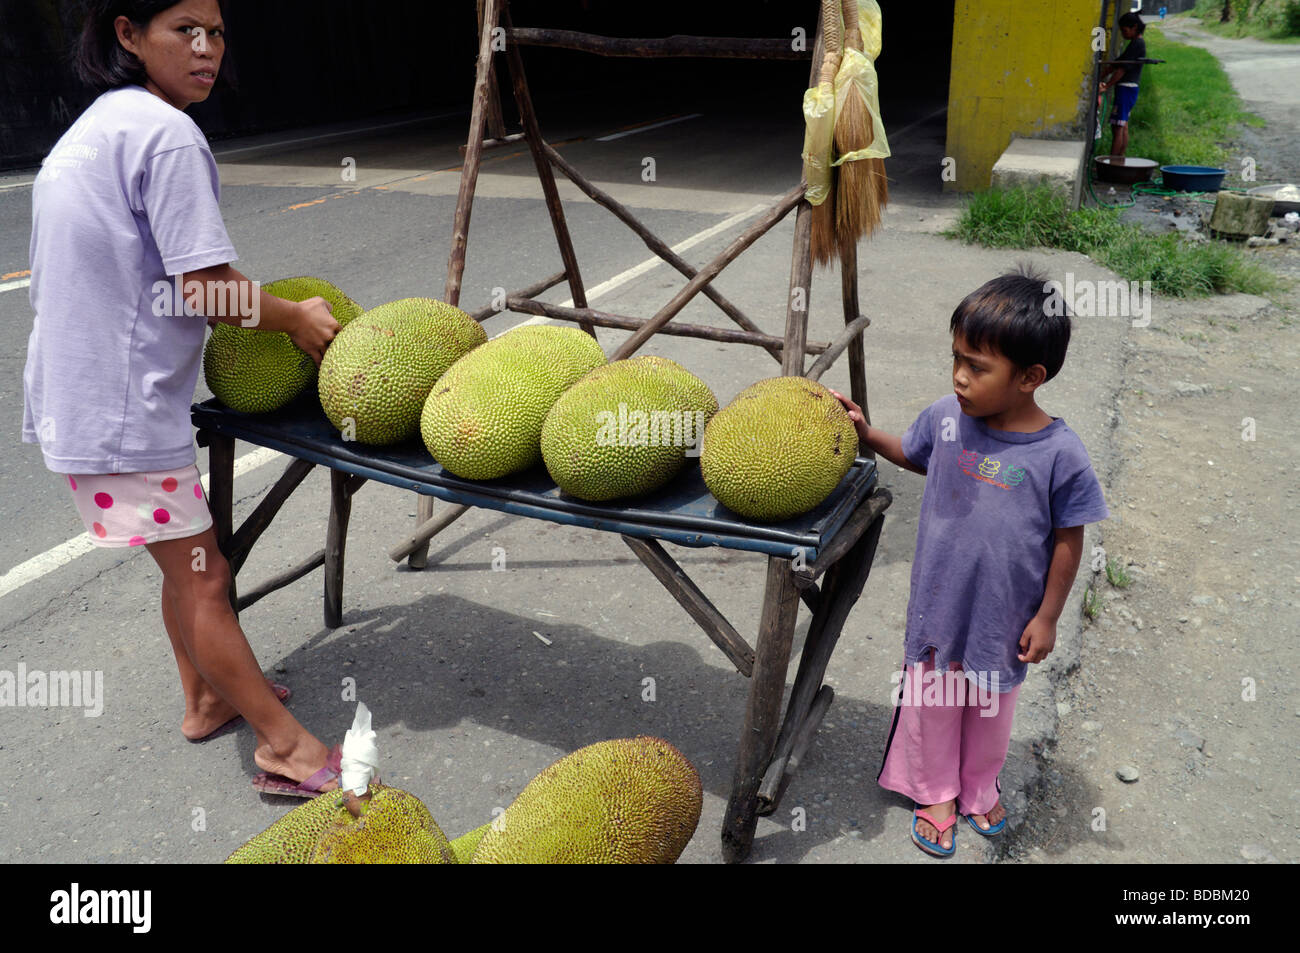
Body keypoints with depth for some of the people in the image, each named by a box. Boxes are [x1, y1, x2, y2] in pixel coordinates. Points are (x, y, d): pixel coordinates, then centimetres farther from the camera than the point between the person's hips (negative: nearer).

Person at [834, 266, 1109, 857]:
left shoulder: (1059, 454, -22)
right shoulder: (945, 417, -13)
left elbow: (1068, 540, -11)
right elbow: (915, 457, 10)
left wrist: (1047, 617, -5)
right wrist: (866, 434, -4)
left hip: (1004, 619, -2)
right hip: (936, 605, 2)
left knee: (990, 709, 22)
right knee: (931, 701, 19)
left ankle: (980, 788, 51)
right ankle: (935, 792, 45)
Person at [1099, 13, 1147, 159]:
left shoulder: (1137, 44, -14)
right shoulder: (1137, 43, 17)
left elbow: (1122, 69, -19)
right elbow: (1117, 64, 17)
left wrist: (1106, 86, -19)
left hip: (1126, 89, -10)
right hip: (1129, 88, 10)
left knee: (1117, 127, -11)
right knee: (1123, 126, 12)